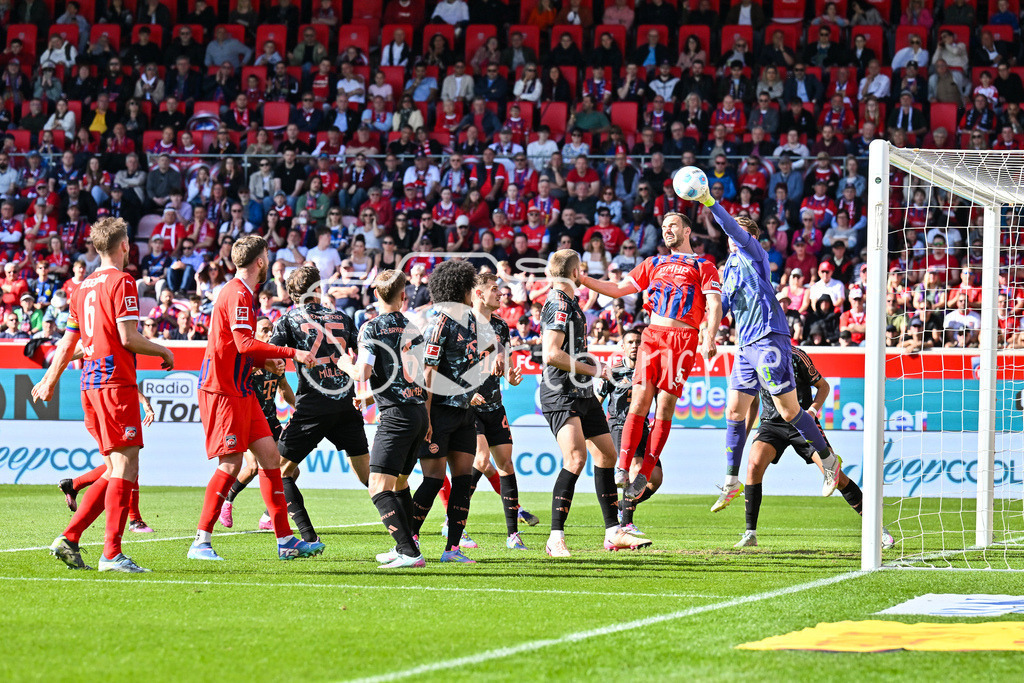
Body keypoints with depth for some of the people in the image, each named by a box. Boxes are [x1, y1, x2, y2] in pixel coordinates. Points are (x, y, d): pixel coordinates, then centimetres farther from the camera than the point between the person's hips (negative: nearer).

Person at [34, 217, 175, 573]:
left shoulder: (84, 286, 16)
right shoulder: (121, 281, -8)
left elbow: (68, 342, 21)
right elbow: (128, 337, -15)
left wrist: (50, 381, 31)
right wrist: (163, 352, 0)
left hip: (90, 383, 8)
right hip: (116, 380, -8)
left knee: (115, 470, 13)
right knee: (125, 467, -9)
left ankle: (69, 539, 7)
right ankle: (112, 553, -15)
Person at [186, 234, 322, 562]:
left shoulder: (241, 294, 18)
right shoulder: (237, 295, -14)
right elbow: (245, 344, -25)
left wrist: (266, 361, 20)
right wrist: (292, 353, -24)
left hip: (240, 390, 10)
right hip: (223, 390, -10)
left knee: (269, 455, 7)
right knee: (231, 464, -11)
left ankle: (285, 540, 8)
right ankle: (201, 542, -6)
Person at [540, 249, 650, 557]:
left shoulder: (570, 302, 17)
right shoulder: (559, 304, -15)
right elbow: (551, 354, -24)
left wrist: (592, 366, 19)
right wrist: (592, 369, -15)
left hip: (582, 392, 11)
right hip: (561, 395, -11)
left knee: (606, 454, 13)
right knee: (576, 458, -22)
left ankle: (613, 533, 20)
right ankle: (556, 538, -20)